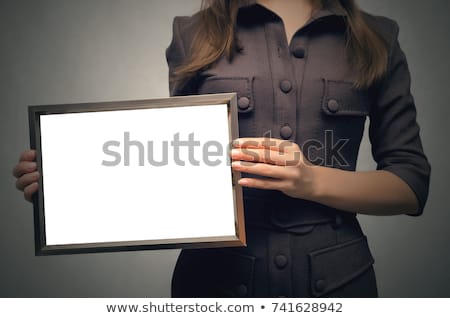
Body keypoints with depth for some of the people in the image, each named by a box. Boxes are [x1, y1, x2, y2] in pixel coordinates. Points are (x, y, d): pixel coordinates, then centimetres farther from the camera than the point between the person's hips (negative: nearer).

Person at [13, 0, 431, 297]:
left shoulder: (376, 40, 4)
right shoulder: (194, 35, 3)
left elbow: (413, 184, 1)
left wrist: (313, 180, -17)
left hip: (337, 275, 2)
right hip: (215, 271, 0)